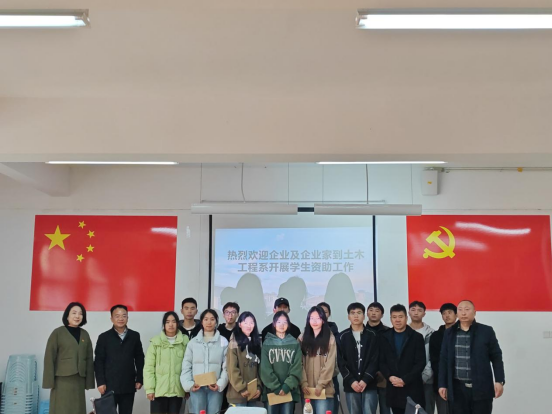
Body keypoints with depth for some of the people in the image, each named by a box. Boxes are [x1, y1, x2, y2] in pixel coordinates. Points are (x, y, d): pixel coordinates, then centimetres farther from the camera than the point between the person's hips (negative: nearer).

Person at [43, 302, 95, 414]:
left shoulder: (85, 334, 11)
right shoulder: (58, 333, -2)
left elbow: (89, 358, 10)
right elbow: (49, 358, -4)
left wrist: (89, 381, 5)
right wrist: (50, 381, -9)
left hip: (79, 380, 4)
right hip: (62, 380, -4)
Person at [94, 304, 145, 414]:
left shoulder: (135, 336, 7)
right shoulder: (104, 337, 1)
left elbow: (139, 359, 9)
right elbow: (98, 362, -2)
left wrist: (139, 379, 4)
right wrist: (100, 382, -9)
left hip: (128, 386, 2)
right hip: (109, 386, -2)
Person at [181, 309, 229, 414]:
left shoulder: (223, 342, 4)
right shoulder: (193, 342, 7)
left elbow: (226, 366, 1)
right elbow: (186, 366, 6)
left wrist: (219, 384, -10)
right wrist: (189, 384, -6)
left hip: (215, 387, 0)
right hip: (197, 387, 1)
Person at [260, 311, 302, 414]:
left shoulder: (295, 344, 7)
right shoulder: (267, 343, 5)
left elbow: (297, 368, 0)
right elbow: (265, 369, -2)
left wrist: (287, 386, -12)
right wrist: (276, 387, -12)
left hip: (289, 390, 0)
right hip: (271, 390, 0)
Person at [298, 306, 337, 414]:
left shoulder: (330, 338, 2)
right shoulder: (302, 338, 8)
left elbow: (330, 364, -4)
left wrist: (320, 384, -10)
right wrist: (303, 383, -7)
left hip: (324, 389, -2)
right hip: (307, 389, 2)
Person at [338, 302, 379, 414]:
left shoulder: (372, 335, 5)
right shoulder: (343, 337, 6)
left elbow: (375, 360, -2)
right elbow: (341, 362, 0)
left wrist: (365, 380, -12)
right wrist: (351, 381, -11)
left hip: (369, 384, -1)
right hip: (350, 385, 1)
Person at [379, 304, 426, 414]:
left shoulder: (417, 337, 1)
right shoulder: (384, 337, 8)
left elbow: (421, 363, -4)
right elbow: (381, 362, 6)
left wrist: (405, 380, -12)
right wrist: (390, 377, -11)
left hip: (412, 388, -2)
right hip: (393, 388, 2)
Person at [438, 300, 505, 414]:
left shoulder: (486, 331, 1)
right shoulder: (449, 333, 7)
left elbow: (496, 358, 3)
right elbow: (444, 360, 8)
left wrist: (499, 381, -5)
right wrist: (442, 384, 4)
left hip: (481, 388, -2)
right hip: (457, 389, 2)